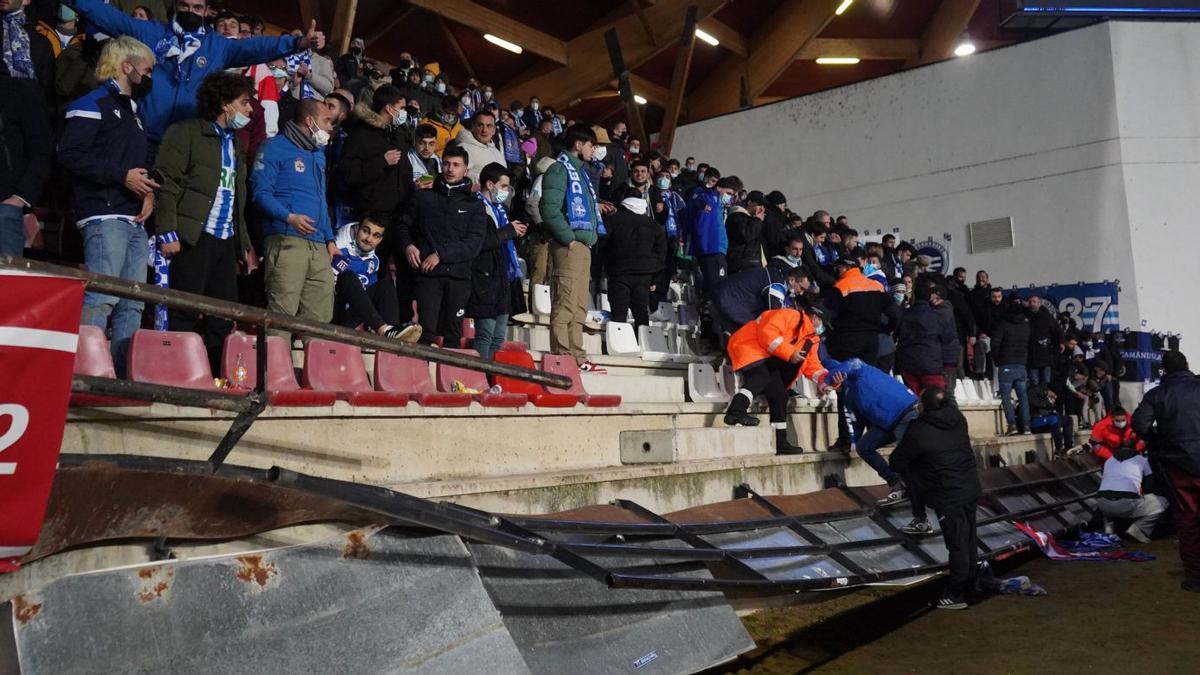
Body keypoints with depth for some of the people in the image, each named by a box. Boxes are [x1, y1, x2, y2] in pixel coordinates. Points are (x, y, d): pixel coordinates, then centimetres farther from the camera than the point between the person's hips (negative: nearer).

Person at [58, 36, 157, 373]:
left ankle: (123, 375, 7)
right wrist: (122, 177, -15)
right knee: (101, 297, -16)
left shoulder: (132, 111, 25)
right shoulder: (93, 104, -1)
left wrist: (148, 190, 9)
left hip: (135, 220, 9)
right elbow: (69, 154, -13)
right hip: (105, 217, -9)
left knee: (133, 303, 4)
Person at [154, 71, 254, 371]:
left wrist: (244, 243, 19)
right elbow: (166, 183, -8)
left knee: (223, 318, 5)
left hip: (226, 241, 7)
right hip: (194, 237, -7)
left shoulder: (233, 143, 23)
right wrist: (167, 233, -16)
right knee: (185, 315, -6)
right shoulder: (186, 133, 0)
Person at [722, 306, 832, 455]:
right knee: (761, 376, -35)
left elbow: (811, 363, 10)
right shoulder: (792, 316, -14)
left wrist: (825, 378, -9)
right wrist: (789, 353, -25)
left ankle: (781, 443, 9)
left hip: (768, 360, 10)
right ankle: (736, 410, -52)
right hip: (749, 346, -10)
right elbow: (767, 332, -26)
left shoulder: (811, 338, 17)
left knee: (779, 394, 5)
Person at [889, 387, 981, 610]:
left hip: (949, 496, -7)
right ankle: (969, 583, 31)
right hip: (971, 489, 7)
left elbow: (897, 462, -9)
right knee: (969, 539, 17)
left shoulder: (918, 432, -20)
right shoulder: (958, 420, -1)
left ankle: (956, 595, 9)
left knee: (957, 544, 0)